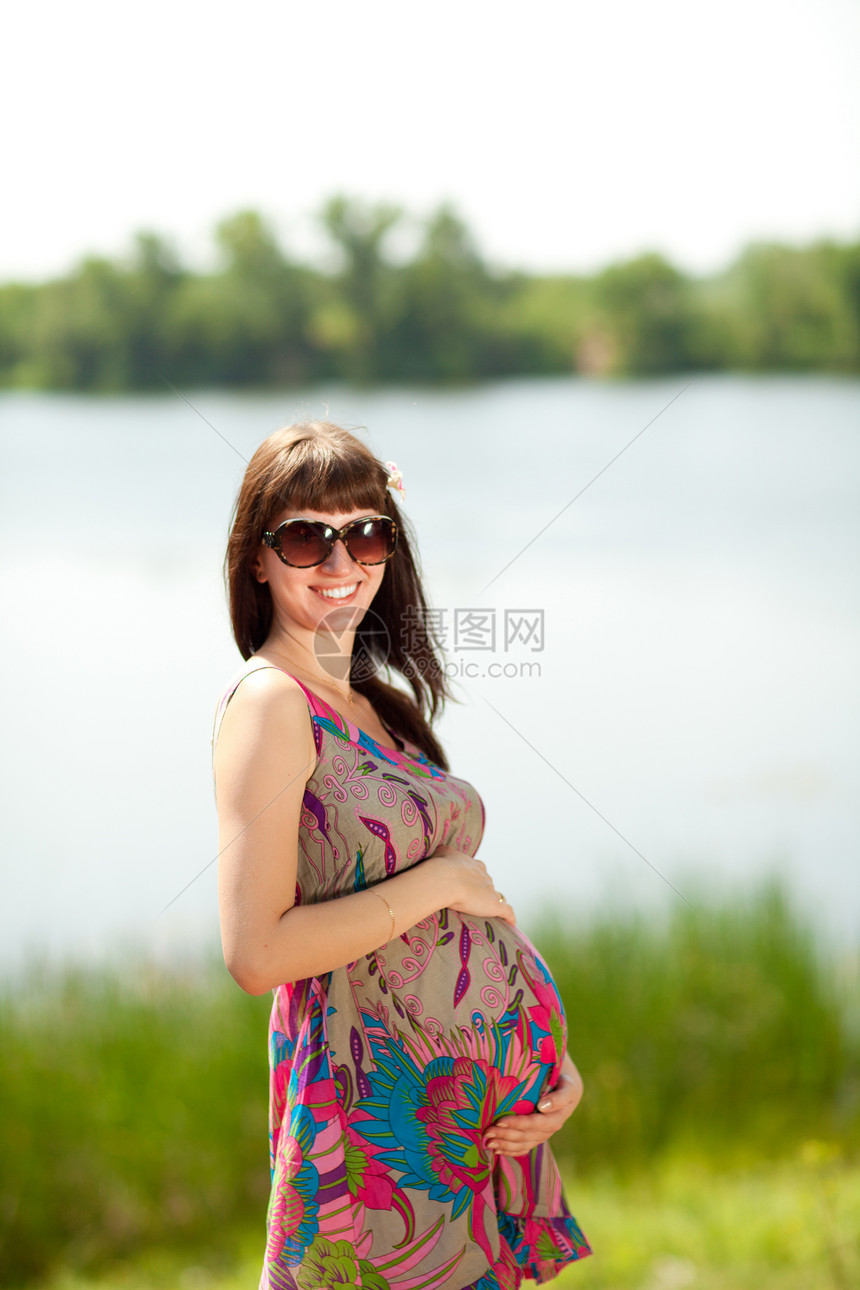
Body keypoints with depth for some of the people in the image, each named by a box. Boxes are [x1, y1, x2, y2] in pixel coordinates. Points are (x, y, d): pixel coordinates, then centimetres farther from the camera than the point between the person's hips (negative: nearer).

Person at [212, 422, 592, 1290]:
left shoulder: (380, 704, 11)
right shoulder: (269, 703, -13)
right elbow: (256, 952, -21)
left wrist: (550, 1056, 3)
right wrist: (439, 881, -15)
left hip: (483, 1096, 8)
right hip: (382, 1103, -8)